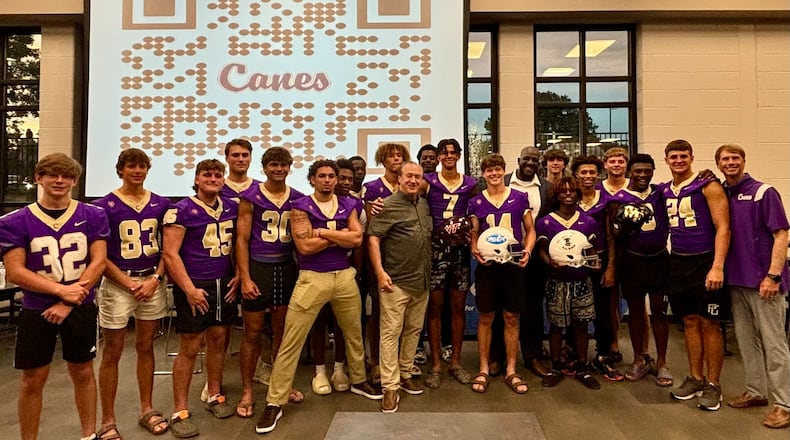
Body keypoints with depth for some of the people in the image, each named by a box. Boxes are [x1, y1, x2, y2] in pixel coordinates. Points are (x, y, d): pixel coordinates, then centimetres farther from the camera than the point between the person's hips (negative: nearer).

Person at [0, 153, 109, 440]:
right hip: (36, 310, 0)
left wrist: (69, 303, -13)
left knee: (83, 373, 12)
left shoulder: (93, 215, -2)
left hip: (81, 308, 1)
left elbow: (98, 261, -6)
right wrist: (62, 290, -19)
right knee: (33, 379, 9)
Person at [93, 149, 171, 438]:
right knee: (112, 352, 4)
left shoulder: (161, 205, 5)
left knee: (146, 347, 13)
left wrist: (155, 279, -7)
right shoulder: (104, 206, -5)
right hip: (117, 283, -3)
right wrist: (130, 284, -12)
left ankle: (147, 410, 26)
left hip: (153, 281, 3)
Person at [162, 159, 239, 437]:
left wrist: (238, 275, 3)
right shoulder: (182, 210, -9)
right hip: (194, 286, -5)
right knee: (190, 347, 0)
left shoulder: (231, 208, 7)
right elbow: (170, 254, -13)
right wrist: (189, 289, -17)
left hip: (224, 284, 5)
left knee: (218, 339, 13)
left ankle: (214, 396, 30)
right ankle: (180, 412, 13)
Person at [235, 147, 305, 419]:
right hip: (258, 267, -3)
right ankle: (247, 392, 19)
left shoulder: (298, 199, 6)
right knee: (253, 333, 5)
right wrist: (245, 278, -12)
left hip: (287, 269, 4)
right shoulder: (250, 197, -4)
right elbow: (241, 239, -6)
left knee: (282, 330, 13)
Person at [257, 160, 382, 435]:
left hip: (345, 276, 4)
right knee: (291, 342, -1)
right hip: (312, 278, -4)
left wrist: (323, 232, -12)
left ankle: (358, 381, 42)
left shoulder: (348, 205, 7)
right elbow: (305, 247, -16)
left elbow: (357, 239, -7)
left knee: (354, 333, 19)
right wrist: (340, 234, -9)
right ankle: (275, 402, 11)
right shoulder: (301, 207, -5)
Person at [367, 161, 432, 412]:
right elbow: (373, 240, -12)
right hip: (396, 283, -7)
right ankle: (390, 387, 4)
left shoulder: (424, 205, 13)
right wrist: (380, 272, -18)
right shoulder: (388, 206, -7)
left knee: (414, 330, 14)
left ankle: (405, 374, 29)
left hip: (421, 281, 7)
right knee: (391, 333, -2)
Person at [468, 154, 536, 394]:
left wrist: (527, 250, -9)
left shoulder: (519, 198, 4)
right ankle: (483, 369, 18)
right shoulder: (476, 202, 5)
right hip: (487, 266, 0)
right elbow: (473, 235, 9)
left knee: (511, 318, 7)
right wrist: (475, 251, -11)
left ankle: (511, 371, 18)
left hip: (513, 265, 0)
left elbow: (530, 230, 9)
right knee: (486, 317, 6)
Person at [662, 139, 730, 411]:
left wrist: (717, 267, -19)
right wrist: (666, 261, 5)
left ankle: (713, 385, 13)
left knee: (709, 324, 2)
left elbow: (723, 227, -11)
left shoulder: (708, 187, -7)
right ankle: (695, 379, 24)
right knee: (690, 323, 12)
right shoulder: (664, 191, 9)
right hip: (678, 263, 5)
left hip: (705, 263, -5)